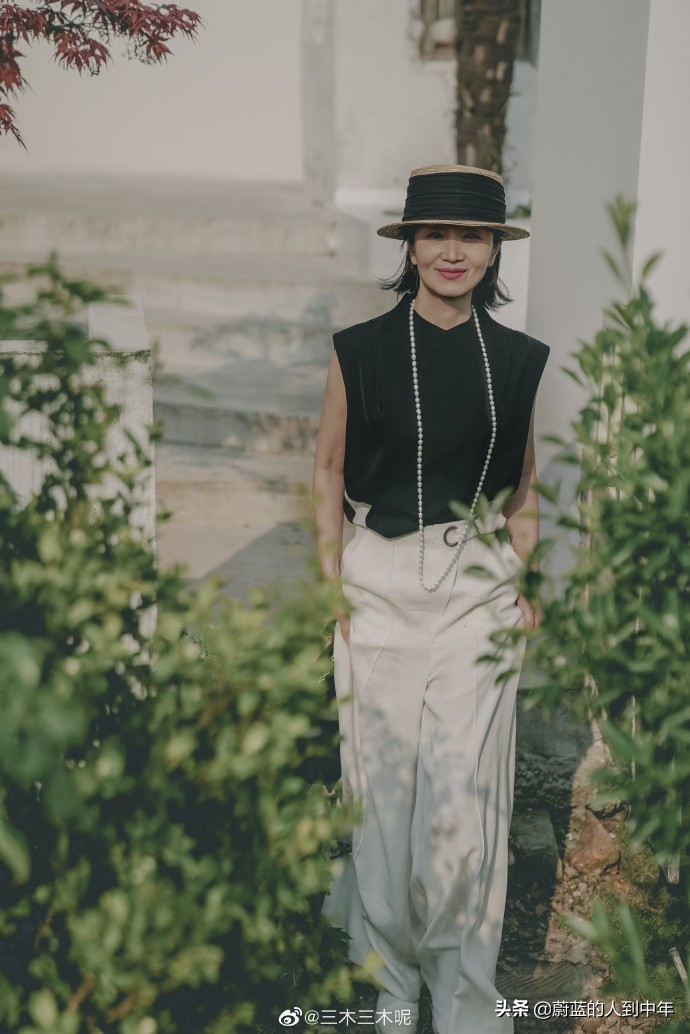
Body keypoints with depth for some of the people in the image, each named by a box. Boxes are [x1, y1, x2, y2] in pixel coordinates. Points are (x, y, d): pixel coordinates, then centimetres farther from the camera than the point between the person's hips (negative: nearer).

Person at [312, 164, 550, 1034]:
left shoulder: (518, 358, 6)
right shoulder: (360, 350, 0)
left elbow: (524, 484, 14)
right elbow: (328, 471, 5)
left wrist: (525, 586, 6)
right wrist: (332, 589, -1)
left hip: (478, 586, 1)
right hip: (379, 584, -1)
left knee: (466, 791, -2)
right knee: (381, 783, 6)